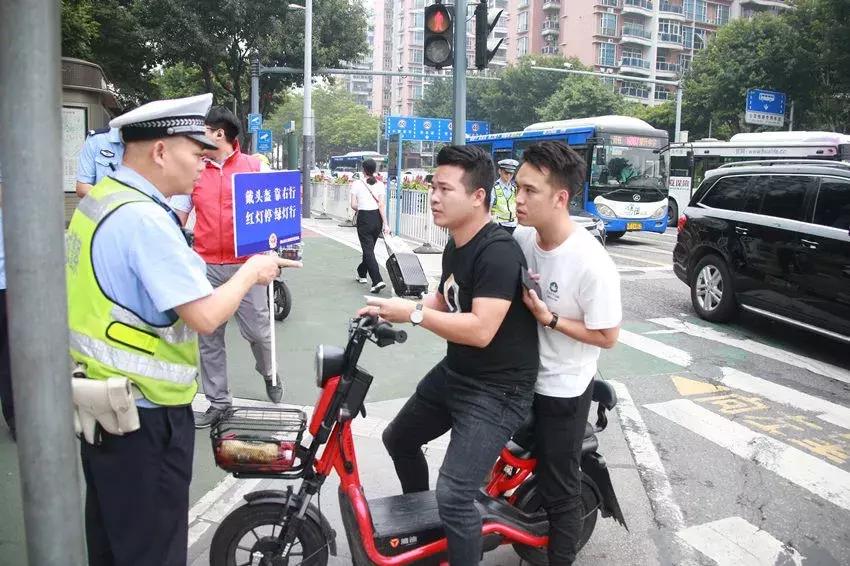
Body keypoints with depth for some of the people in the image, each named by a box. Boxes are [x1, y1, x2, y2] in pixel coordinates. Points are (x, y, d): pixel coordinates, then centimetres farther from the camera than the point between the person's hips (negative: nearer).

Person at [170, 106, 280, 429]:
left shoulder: (255, 167, 3)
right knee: (209, 338, 7)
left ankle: (269, 373, 34)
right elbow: (177, 217, 12)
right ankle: (218, 402, 21)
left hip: (246, 264, -2)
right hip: (206, 267, 3)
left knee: (257, 330, 2)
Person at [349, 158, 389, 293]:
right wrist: (385, 223, -8)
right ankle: (361, 274, 37)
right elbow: (381, 205, -7)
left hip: (364, 218, -4)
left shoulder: (357, 183, -7)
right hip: (377, 217, 4)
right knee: (370, 248, 20)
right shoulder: (380, 184, 0)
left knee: (368, 250, -4)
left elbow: (353, 205, -8)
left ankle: (377, 280, -18)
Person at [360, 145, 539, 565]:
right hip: (453, 373, 10)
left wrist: (412, 314, -25)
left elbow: (480, 330, -32)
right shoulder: (454, 247, 7)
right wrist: (389, 310, 4)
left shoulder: (498, 252, -25)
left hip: (497, 390, -10)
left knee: (453, 497, -19)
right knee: (398, 439, 26)